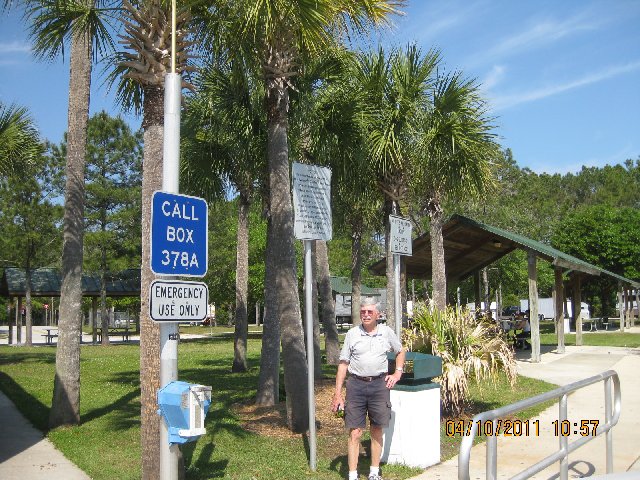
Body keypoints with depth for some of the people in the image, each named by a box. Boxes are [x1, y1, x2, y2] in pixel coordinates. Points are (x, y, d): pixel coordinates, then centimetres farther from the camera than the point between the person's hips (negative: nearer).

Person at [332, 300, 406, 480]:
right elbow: (343, 364, 2)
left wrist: (397, 373, 8)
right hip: (356, 385, -1)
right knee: (355, 432, -2)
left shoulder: (387, 332, 4)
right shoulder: (352, 334, 0)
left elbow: (400, 351, 22)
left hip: (379, 384, 2)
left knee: (377, 431, 10)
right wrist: (338, 394, -2)